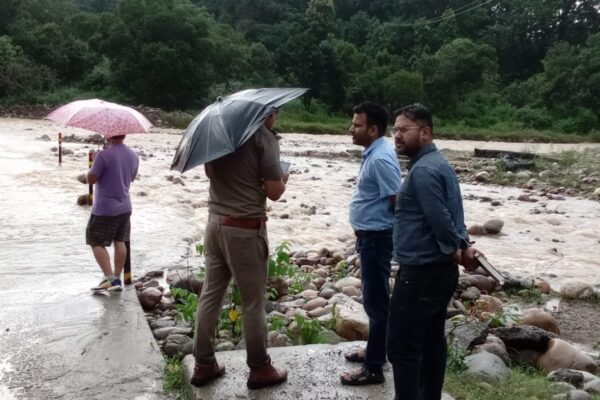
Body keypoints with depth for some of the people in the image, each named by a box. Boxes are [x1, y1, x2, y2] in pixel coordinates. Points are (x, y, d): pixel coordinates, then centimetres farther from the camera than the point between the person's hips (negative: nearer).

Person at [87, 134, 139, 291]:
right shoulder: (133, 155, 2)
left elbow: (91, 179, -14)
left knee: (97, 243, 3)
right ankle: (117, 278, 19)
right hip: (125, 207, 7)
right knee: (120, 242, 13)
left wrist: (93, 166, 3)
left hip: (104, 209, -6)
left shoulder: (103, 155, -20)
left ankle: (110, 278, -7)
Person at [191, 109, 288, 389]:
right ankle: (259, 368, 17)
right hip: (245, 228, -7)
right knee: (253, 302, 4)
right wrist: (283, 178, 8)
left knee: (210, 295, 13)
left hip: (215, 222, 7)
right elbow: (274, 192, -12)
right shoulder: (263, 135, -11)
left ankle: (203, 364, 22)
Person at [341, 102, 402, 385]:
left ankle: (373, 367, 11)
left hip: (377, 237, -10)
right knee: (374, 298, 20)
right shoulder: (373, 153, 10)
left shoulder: (381, 158, -22)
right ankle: (374, 351, 36)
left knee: (376, 301, -1)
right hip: (369, 235, 10)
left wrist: (399, 232, -12)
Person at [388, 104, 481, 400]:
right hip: (440, 270, 10)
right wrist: (463, 246, 6)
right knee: (432, 340, 18)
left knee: (402, 348, -4)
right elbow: (450, 215, 16)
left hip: (421, 273, -10)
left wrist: (456, 251, -9)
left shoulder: (423, 170, -19)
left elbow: (440, 219, -23)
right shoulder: (438, 163, 14)